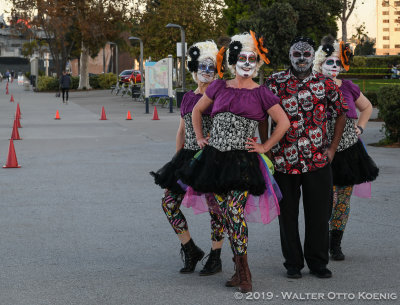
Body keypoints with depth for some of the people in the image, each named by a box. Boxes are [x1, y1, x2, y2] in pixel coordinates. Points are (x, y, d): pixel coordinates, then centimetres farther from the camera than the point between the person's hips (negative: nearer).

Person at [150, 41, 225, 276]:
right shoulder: (188, 98, 12)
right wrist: (177, 159, 16)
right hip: (187, 157, 6)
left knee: (216, 207, 0)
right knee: (169, 203, -2)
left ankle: (215, 258, 14)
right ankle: (191, 251, 12)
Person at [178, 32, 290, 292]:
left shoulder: (261, 93, 1)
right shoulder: (219, 87, 11)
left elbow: (284, 122, 4)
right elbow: (197, 110, 24)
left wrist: (265, 147, 0)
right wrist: (200, 138, 16)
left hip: (242, 161, -4)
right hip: (215, 158, 4)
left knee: (235, 212, -16)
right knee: (226, 215, 6)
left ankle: (244, 273, -8)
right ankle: (240, 270, 15)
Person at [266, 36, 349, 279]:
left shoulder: (326, 84, 4)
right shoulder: (276, 82, 2)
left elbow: (341, 114, 13)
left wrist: (333, 148, 7)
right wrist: (267, 148, -1)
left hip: (319, 160, 1)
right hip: (284, 160, 0)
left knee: (319, 213, 5)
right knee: (288, 214, 7)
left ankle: (318, 262, 18)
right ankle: (293, 263, 18)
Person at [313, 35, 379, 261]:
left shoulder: (348, 87, 7)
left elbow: (367, 107, 24)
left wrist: (360, 127, 11)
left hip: (349, 149, 4)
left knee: (344, 199, 5)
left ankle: (336, 244, 16)